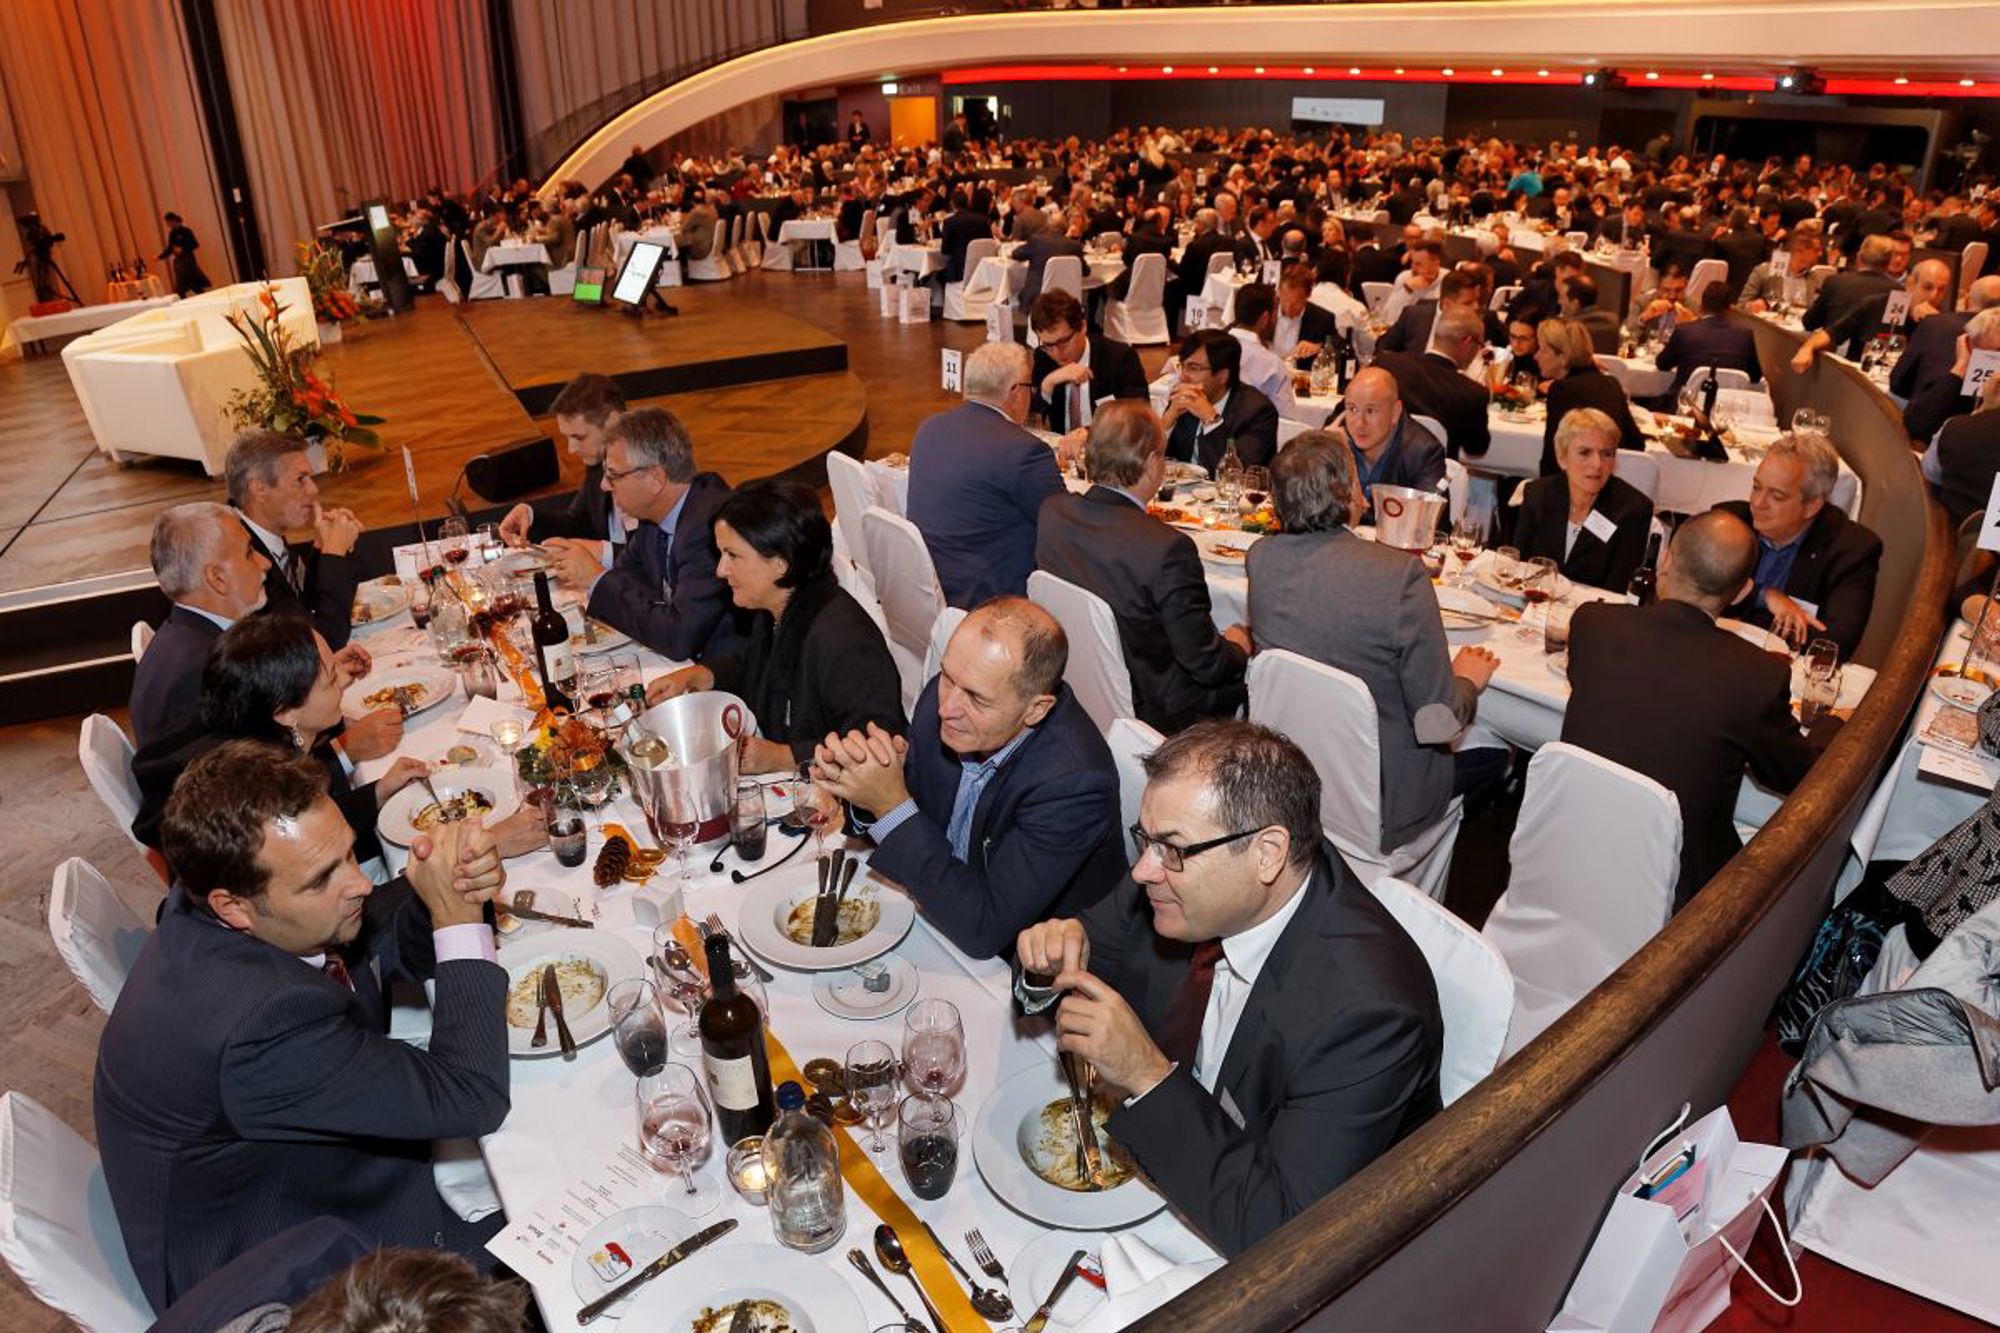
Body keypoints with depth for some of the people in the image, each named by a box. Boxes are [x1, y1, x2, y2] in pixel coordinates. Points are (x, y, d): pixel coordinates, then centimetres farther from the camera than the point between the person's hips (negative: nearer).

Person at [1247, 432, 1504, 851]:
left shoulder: (1261, 557, -11)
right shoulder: (1400, 575, -28)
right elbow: (1438, 722, -20)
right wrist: (1468, 680, 2)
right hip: (1373, 806, -5)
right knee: (1497, 754, 21)